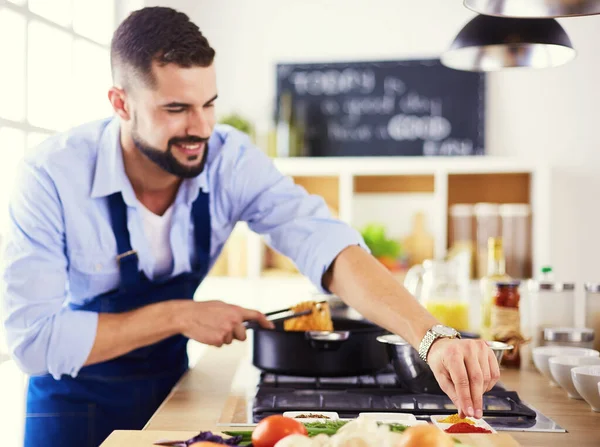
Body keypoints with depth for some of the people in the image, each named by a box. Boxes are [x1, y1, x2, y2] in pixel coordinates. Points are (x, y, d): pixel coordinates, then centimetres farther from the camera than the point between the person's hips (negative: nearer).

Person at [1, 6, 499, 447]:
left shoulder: (232, 161, -20)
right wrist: (178, 315, -28)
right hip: (76, 405, -3)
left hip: (171, 387, 3)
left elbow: (332, 250, -30)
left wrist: (434, 338, -44)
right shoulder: (53, 176, -27)